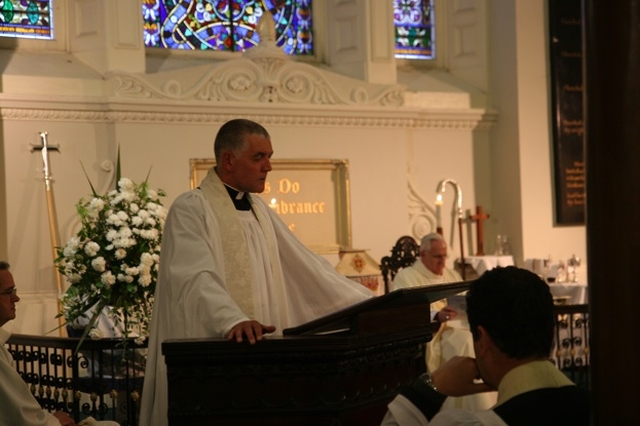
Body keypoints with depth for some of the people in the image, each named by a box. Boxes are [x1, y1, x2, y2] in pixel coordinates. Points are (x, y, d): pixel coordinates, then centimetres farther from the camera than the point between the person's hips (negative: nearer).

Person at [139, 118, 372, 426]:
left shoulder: (258, 209, 16)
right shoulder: (191, 209, -8)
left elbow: (304, 265, 16)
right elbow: (197, 277, -23)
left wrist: (368, 305, 8)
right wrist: (234, 321, -41)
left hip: (261, 351, 7)